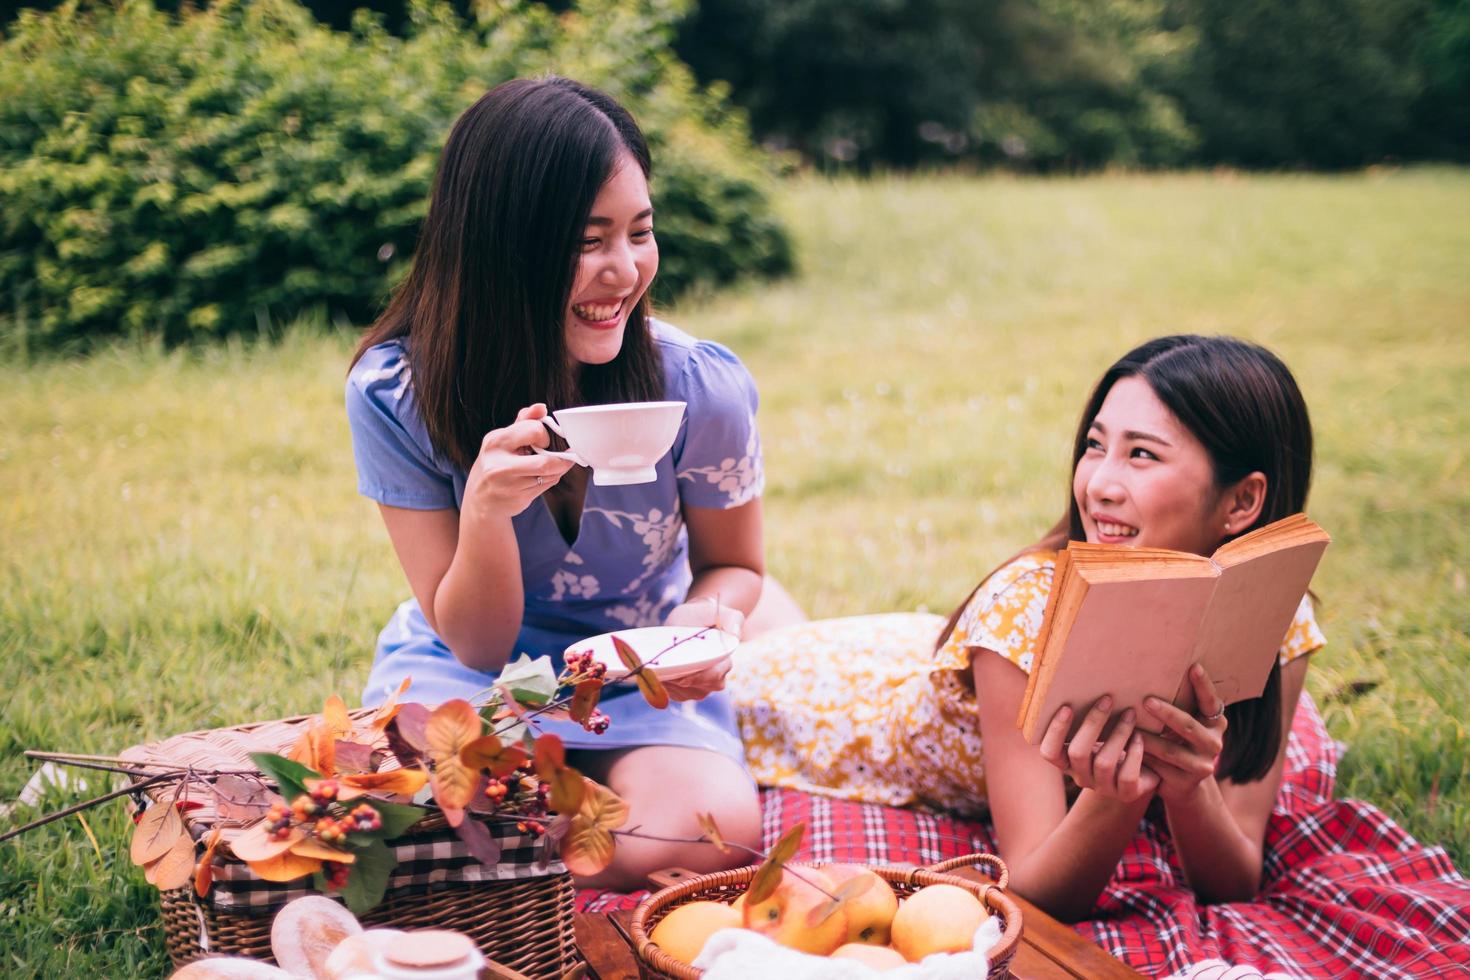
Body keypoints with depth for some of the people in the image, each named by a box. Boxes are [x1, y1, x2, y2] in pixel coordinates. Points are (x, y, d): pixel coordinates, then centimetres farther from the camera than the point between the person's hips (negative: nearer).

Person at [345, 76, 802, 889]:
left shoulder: (699, 387, -19)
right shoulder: (395, 393, -20)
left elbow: (733, 565, 2)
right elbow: (477, 645, -14)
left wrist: (707, 615, -24)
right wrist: (486, 513, -36)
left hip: (642, 680, 1)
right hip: (462, 672, -1)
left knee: (715, 831, -30)